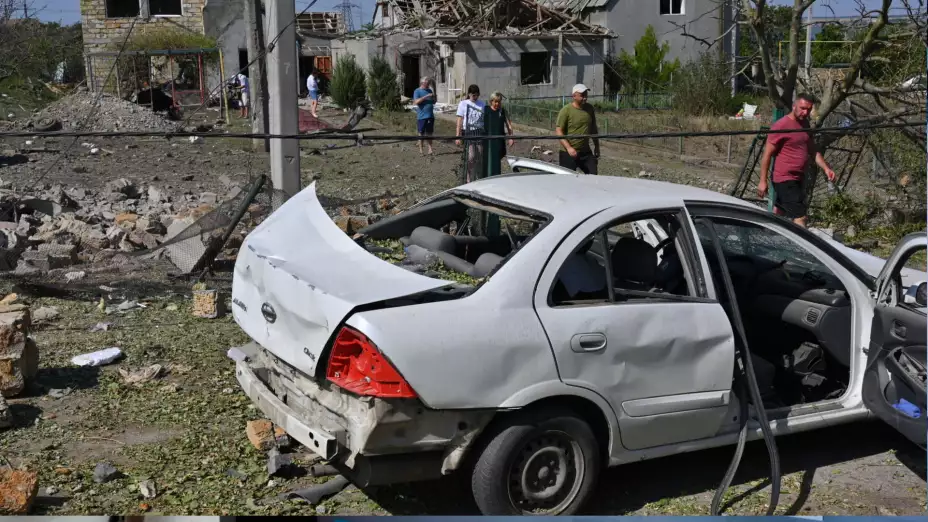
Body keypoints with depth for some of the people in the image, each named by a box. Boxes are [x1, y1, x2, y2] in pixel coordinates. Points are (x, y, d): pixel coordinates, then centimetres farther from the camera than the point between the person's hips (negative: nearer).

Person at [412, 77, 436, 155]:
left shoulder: (429, 90, 14)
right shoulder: (417, 91, -3)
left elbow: (433, 102, 19)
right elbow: (416, 101, -18)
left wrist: (434, 96, -3)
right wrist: (426, 96, -21)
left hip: (430, 116, 5)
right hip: (422, 116, -5)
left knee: (429, 133, 7)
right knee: (421, 134, 2)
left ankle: (430, 150, 10)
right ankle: (421, 150, 9)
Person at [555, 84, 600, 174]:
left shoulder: (589, 109, 7)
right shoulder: (566, 110, -11)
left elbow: (593, 129, 19)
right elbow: (559, 131, -15)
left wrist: (596, 146, 17)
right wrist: (568, 147, -25)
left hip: (586, 152, 5)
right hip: (568, 153, -5)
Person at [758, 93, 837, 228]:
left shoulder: (805, 124, 12)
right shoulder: (781, 126, -13)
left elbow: (813, 150, 19)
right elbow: (767, 154, -12)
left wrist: (826, 168, 4)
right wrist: (763, 181, -13)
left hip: (798, 178, 9)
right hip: (785, 180, -9)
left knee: (778, 214, 18)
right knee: (800, 217, -14)